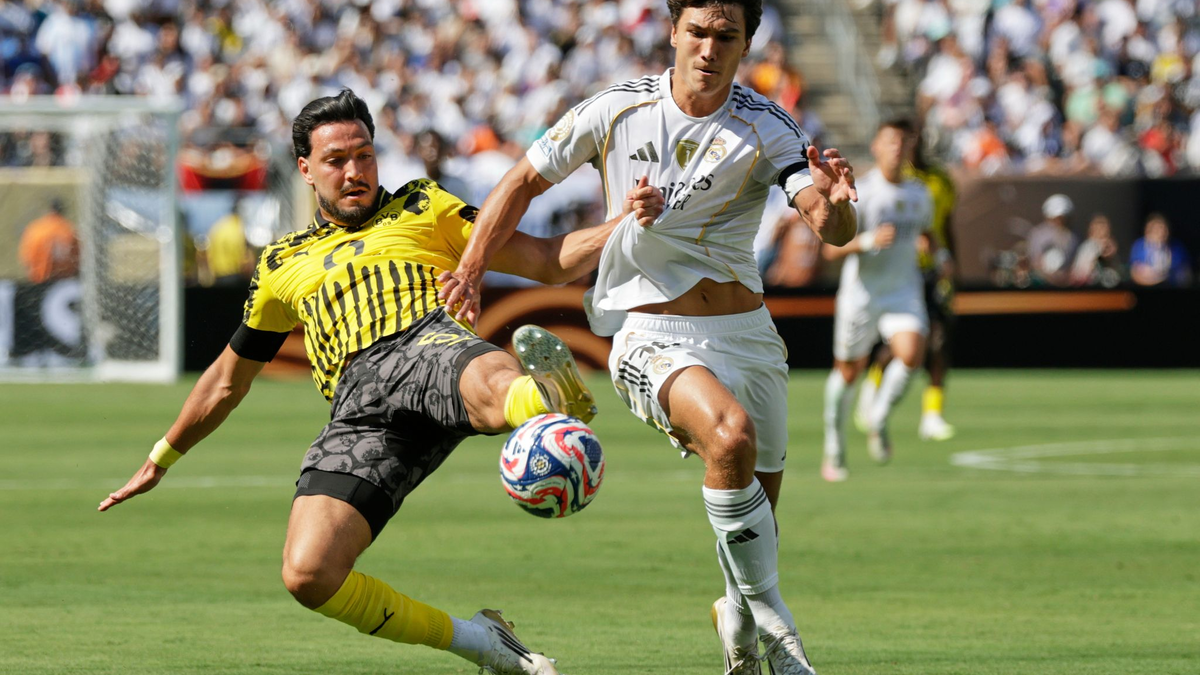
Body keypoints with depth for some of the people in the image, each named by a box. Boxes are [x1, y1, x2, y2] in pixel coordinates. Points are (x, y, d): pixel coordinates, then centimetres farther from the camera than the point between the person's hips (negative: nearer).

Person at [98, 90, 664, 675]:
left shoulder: (422, 208, 26)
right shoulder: (283, 265, 31)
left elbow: (548, 261, 21)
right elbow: (227, 379, 42)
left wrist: (625, 223, 4)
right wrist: (161, 458, 47)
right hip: (359, 411, 2)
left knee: (497, 390, -42)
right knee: (308, 575, -21)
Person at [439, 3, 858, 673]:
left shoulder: (767, 127, -4)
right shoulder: (617, 111, -4)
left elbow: (834, 230, -16)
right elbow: (525, 181, 8)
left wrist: (834, 205, -39)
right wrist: (471, 270, -1)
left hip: (748, 333, 3)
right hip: (655, 336, -3)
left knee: (759, 512, 8)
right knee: (730, 433, -32)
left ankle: (739, 618, 40)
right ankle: (766, 613, -17)